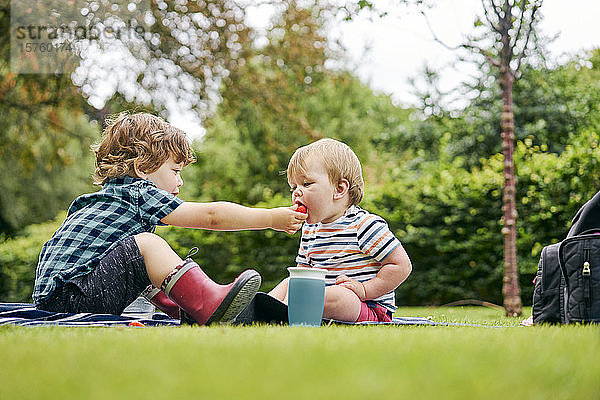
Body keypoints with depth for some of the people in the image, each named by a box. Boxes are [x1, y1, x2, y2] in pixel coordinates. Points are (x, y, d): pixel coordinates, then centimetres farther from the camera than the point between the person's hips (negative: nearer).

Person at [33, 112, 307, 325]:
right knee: (146, 244, -23)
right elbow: (211, 215, -9)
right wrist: (272, 218, -3)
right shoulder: (138, 194, -7)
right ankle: (209, 305, -27)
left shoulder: (112, 195, 23)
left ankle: (180, 308, 18)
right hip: (68, 297, -10)